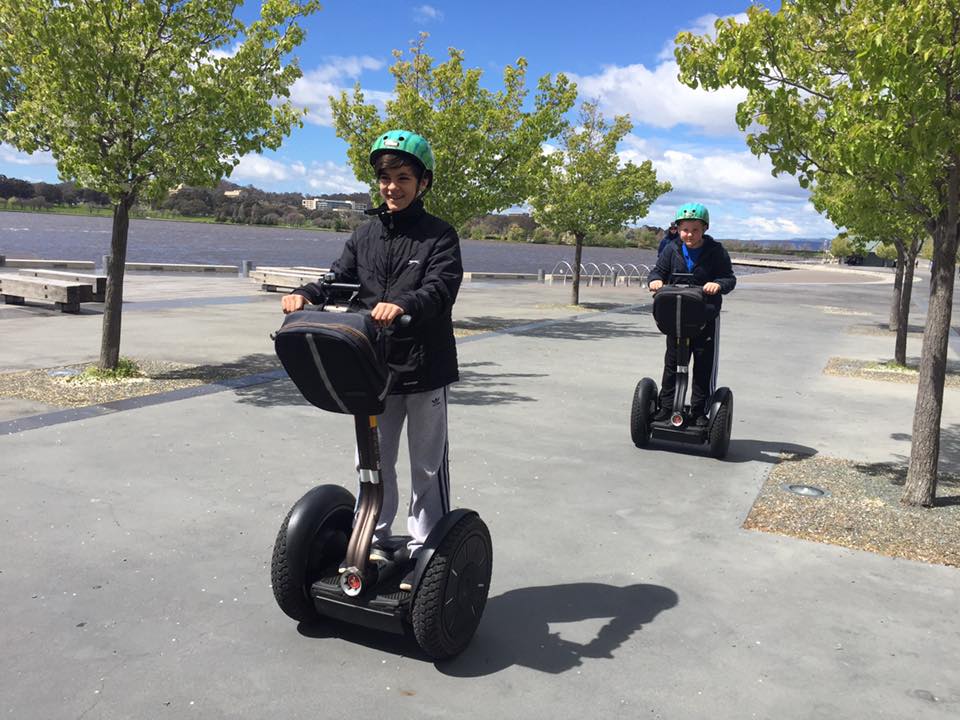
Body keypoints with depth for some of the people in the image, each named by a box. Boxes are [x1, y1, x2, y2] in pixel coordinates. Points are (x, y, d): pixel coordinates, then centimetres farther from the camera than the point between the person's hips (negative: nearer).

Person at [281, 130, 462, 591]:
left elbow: (441, 288, -20)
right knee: (374, 460, 15)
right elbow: (340, 278, 3)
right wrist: (306, 294, -18)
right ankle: (372, 541, 30)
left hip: (424, 368, -4)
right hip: (374, 367, 5)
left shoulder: (439, 236, -5)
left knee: (426, 466, 7)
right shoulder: (366, 235, 11)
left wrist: (402, 304, -40)